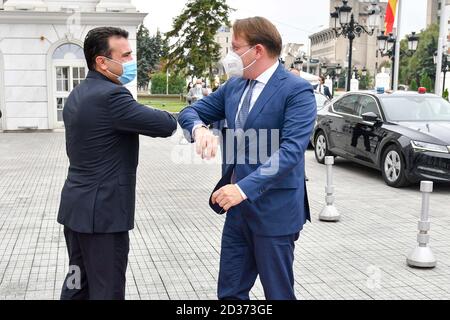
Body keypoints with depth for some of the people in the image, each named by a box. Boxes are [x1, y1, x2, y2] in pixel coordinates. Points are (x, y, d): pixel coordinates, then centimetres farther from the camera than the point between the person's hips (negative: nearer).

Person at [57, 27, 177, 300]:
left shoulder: (77, 95, 11)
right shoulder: (111, 95, -20)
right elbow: (167, 125, -18)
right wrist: (165, 116, 4)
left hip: (76, 206, 10)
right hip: (103, 211, -9)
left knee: (78, 284, 20)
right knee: (107, 290, 3)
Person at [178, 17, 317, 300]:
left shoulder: (297, 91, -13)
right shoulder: (234, 86, 9)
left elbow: (291, 149, -23)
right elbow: (192, 111, 12)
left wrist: (245, 187, -30)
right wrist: (199, 128, -13)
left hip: (274, 210, -6)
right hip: (238, 208, 7)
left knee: (278, 292, 10)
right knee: (230, 291, 16)